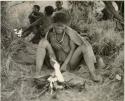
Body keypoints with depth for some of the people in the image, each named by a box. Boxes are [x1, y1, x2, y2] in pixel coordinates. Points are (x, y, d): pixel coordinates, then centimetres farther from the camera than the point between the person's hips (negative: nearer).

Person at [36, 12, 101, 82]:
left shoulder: (70, 32, -17)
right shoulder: (50, 32, -9)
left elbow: (73, 49, -14)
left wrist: (65, 64, -22)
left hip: (69, 62, -1)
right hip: (57, 63, 2)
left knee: (85, 46, -26)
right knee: (43, 42, -21)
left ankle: (93, 74, -32)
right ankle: (37, 73, -27)